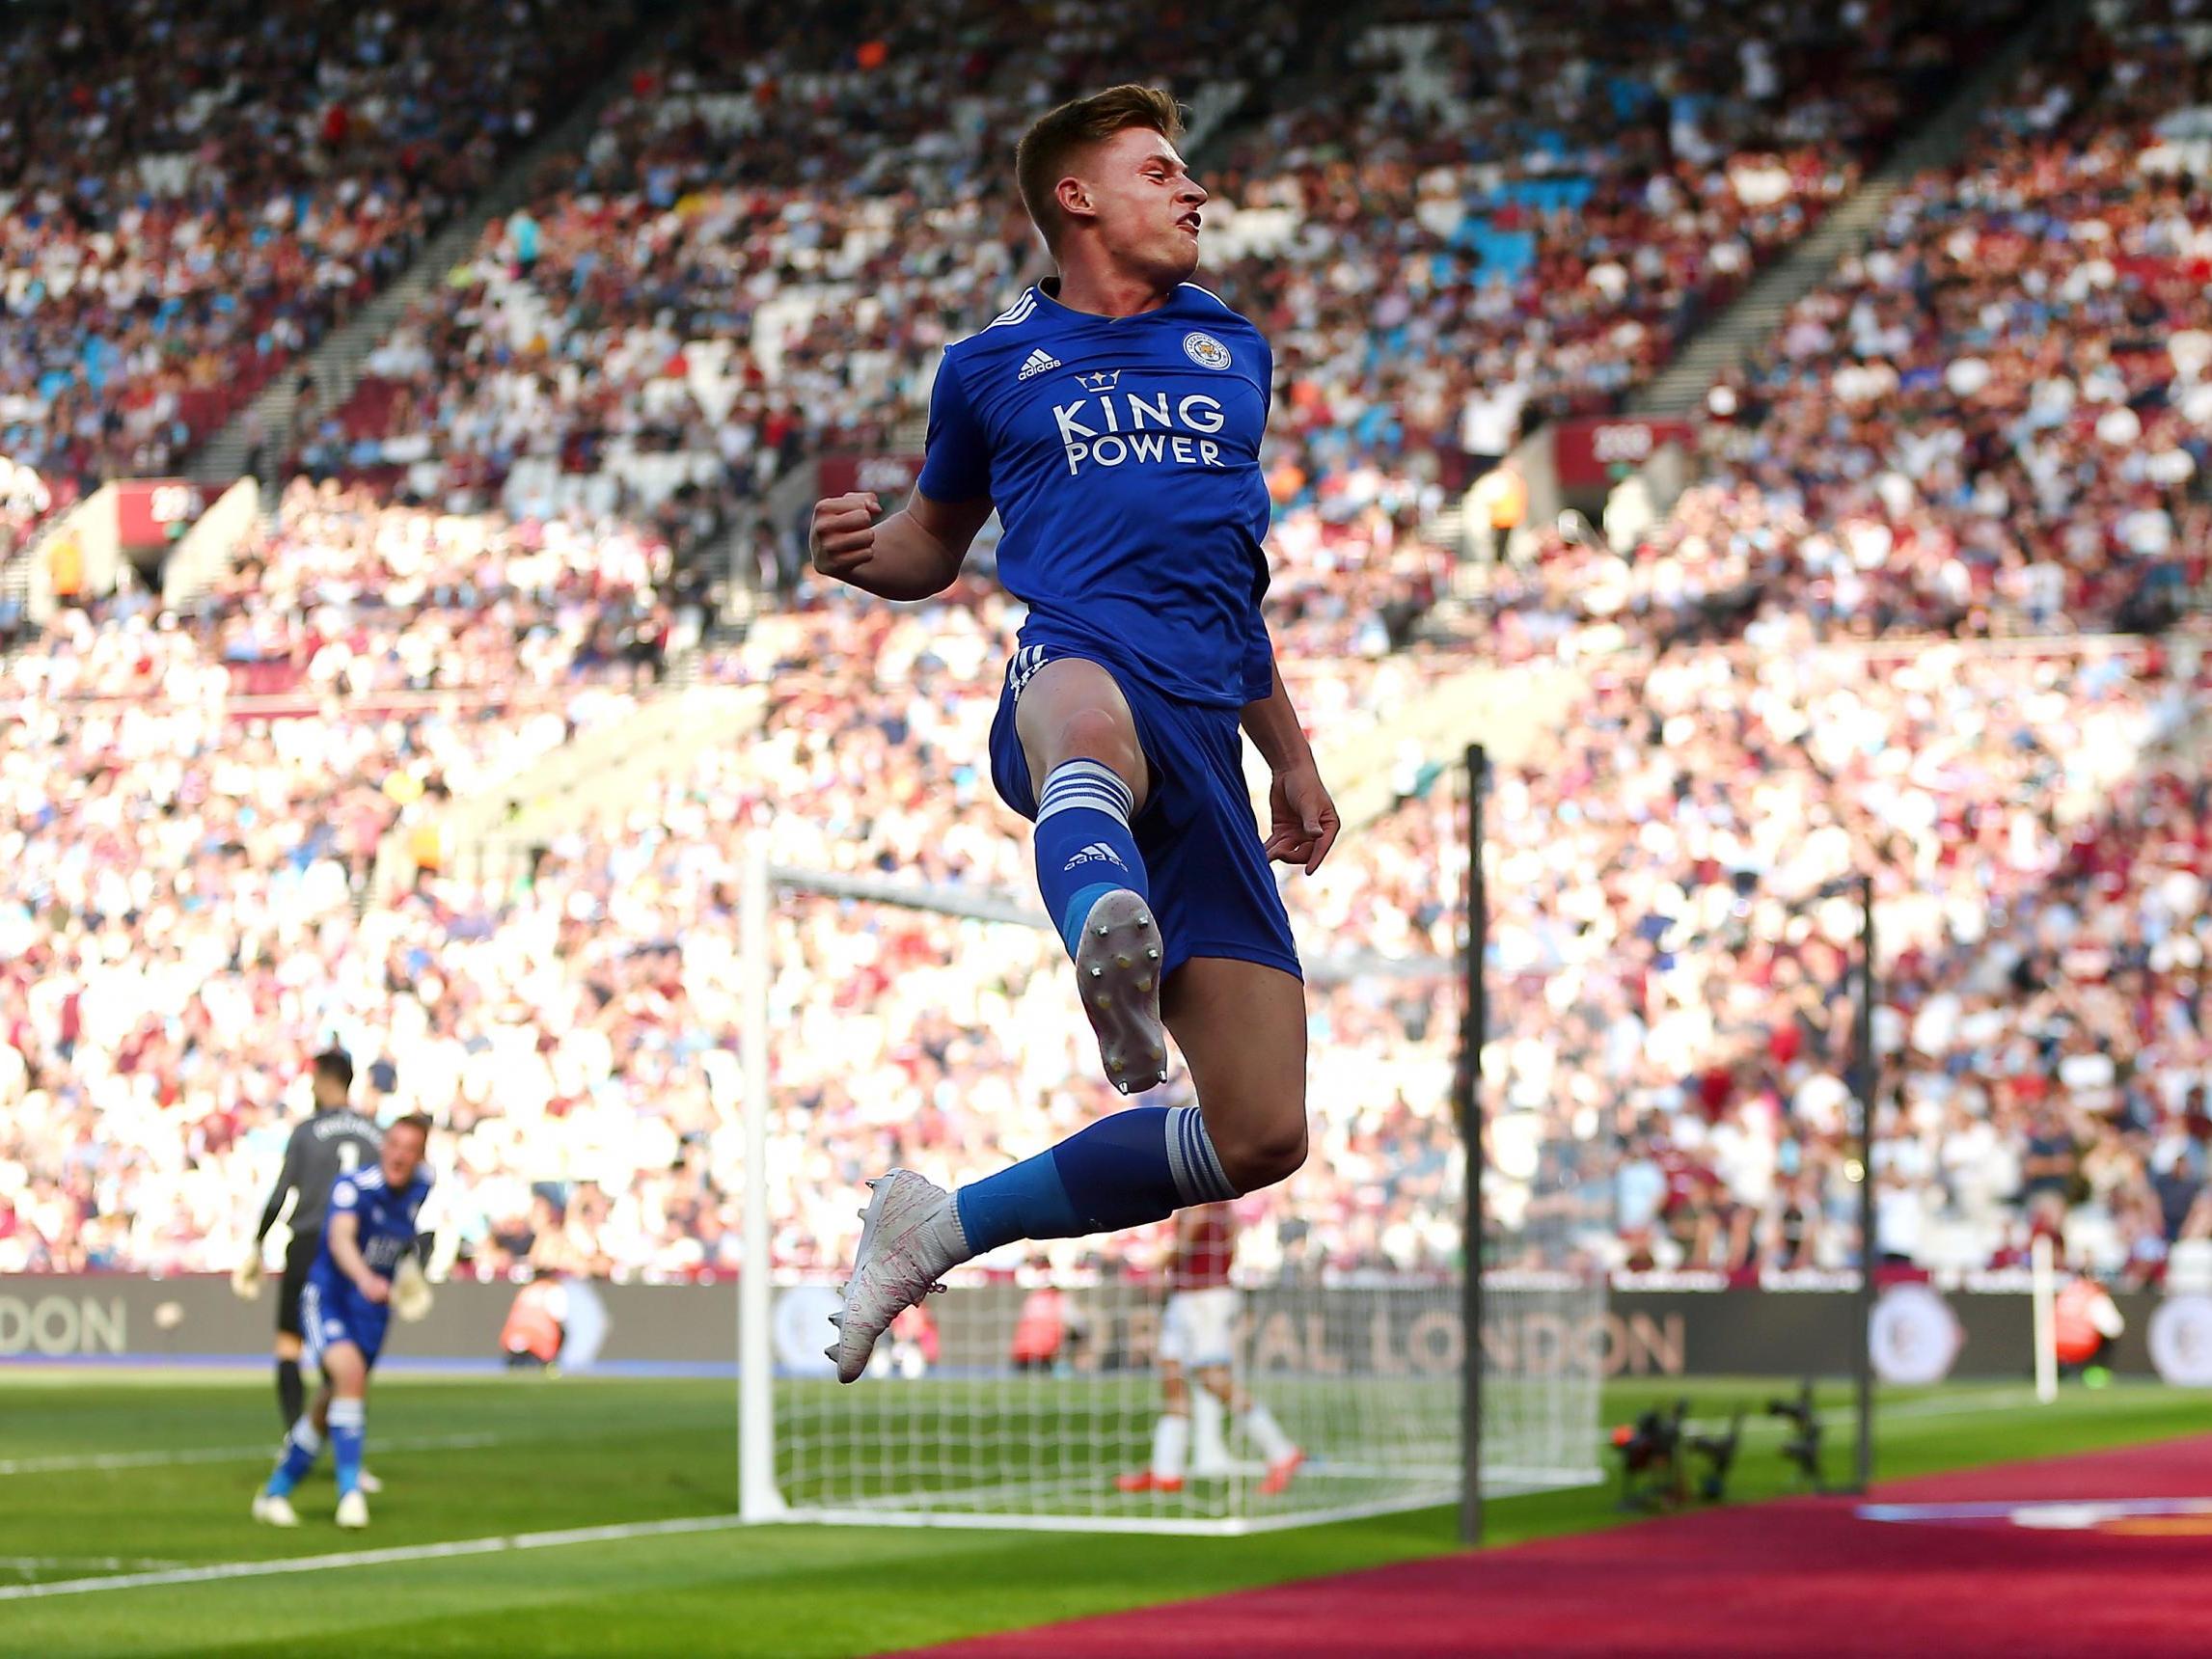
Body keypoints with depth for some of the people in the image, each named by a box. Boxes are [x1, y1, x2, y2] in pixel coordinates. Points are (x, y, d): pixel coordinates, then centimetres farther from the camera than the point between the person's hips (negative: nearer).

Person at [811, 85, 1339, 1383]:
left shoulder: (1235, 352, 28)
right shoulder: (993, 367, 19)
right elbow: (937, 539, 31)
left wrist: (1291, 754, 34)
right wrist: (864, 552, 7)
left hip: (1207, 734, 4)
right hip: (1077, 664, -4)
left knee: (1263, 1138, -6)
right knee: (1091, 716, -47)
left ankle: (944, 1229, 10)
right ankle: (1113, 948, -80)